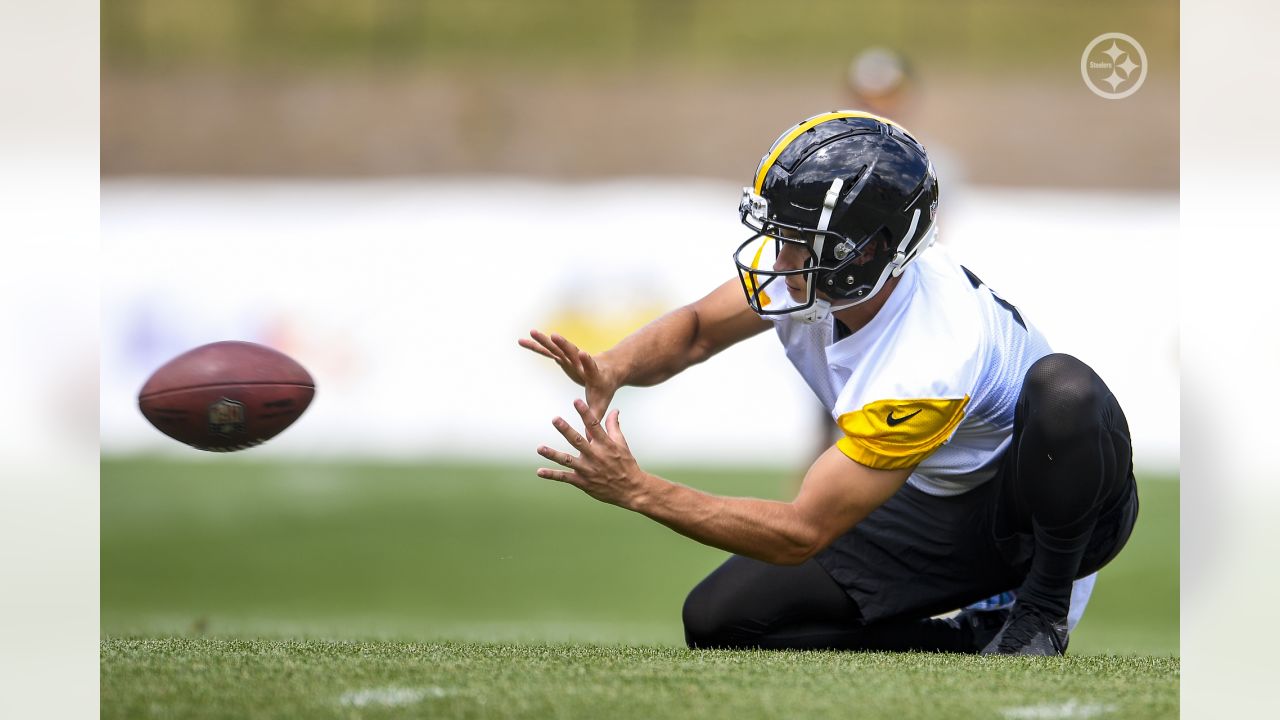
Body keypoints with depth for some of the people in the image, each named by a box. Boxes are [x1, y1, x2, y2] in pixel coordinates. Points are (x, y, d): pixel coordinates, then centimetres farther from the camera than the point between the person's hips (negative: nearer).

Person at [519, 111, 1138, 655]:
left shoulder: (928, 366, -38)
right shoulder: (812, 258, -17)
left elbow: (801, 534, -32)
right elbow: (699, 328, 1)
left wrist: (635, 490, -33)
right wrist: (610, 371, -21)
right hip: (941, 510, 7)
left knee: (1063, 390, -42)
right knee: (719, 621, -9)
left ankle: (1043, 608, -16)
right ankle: (973, 642, 2)